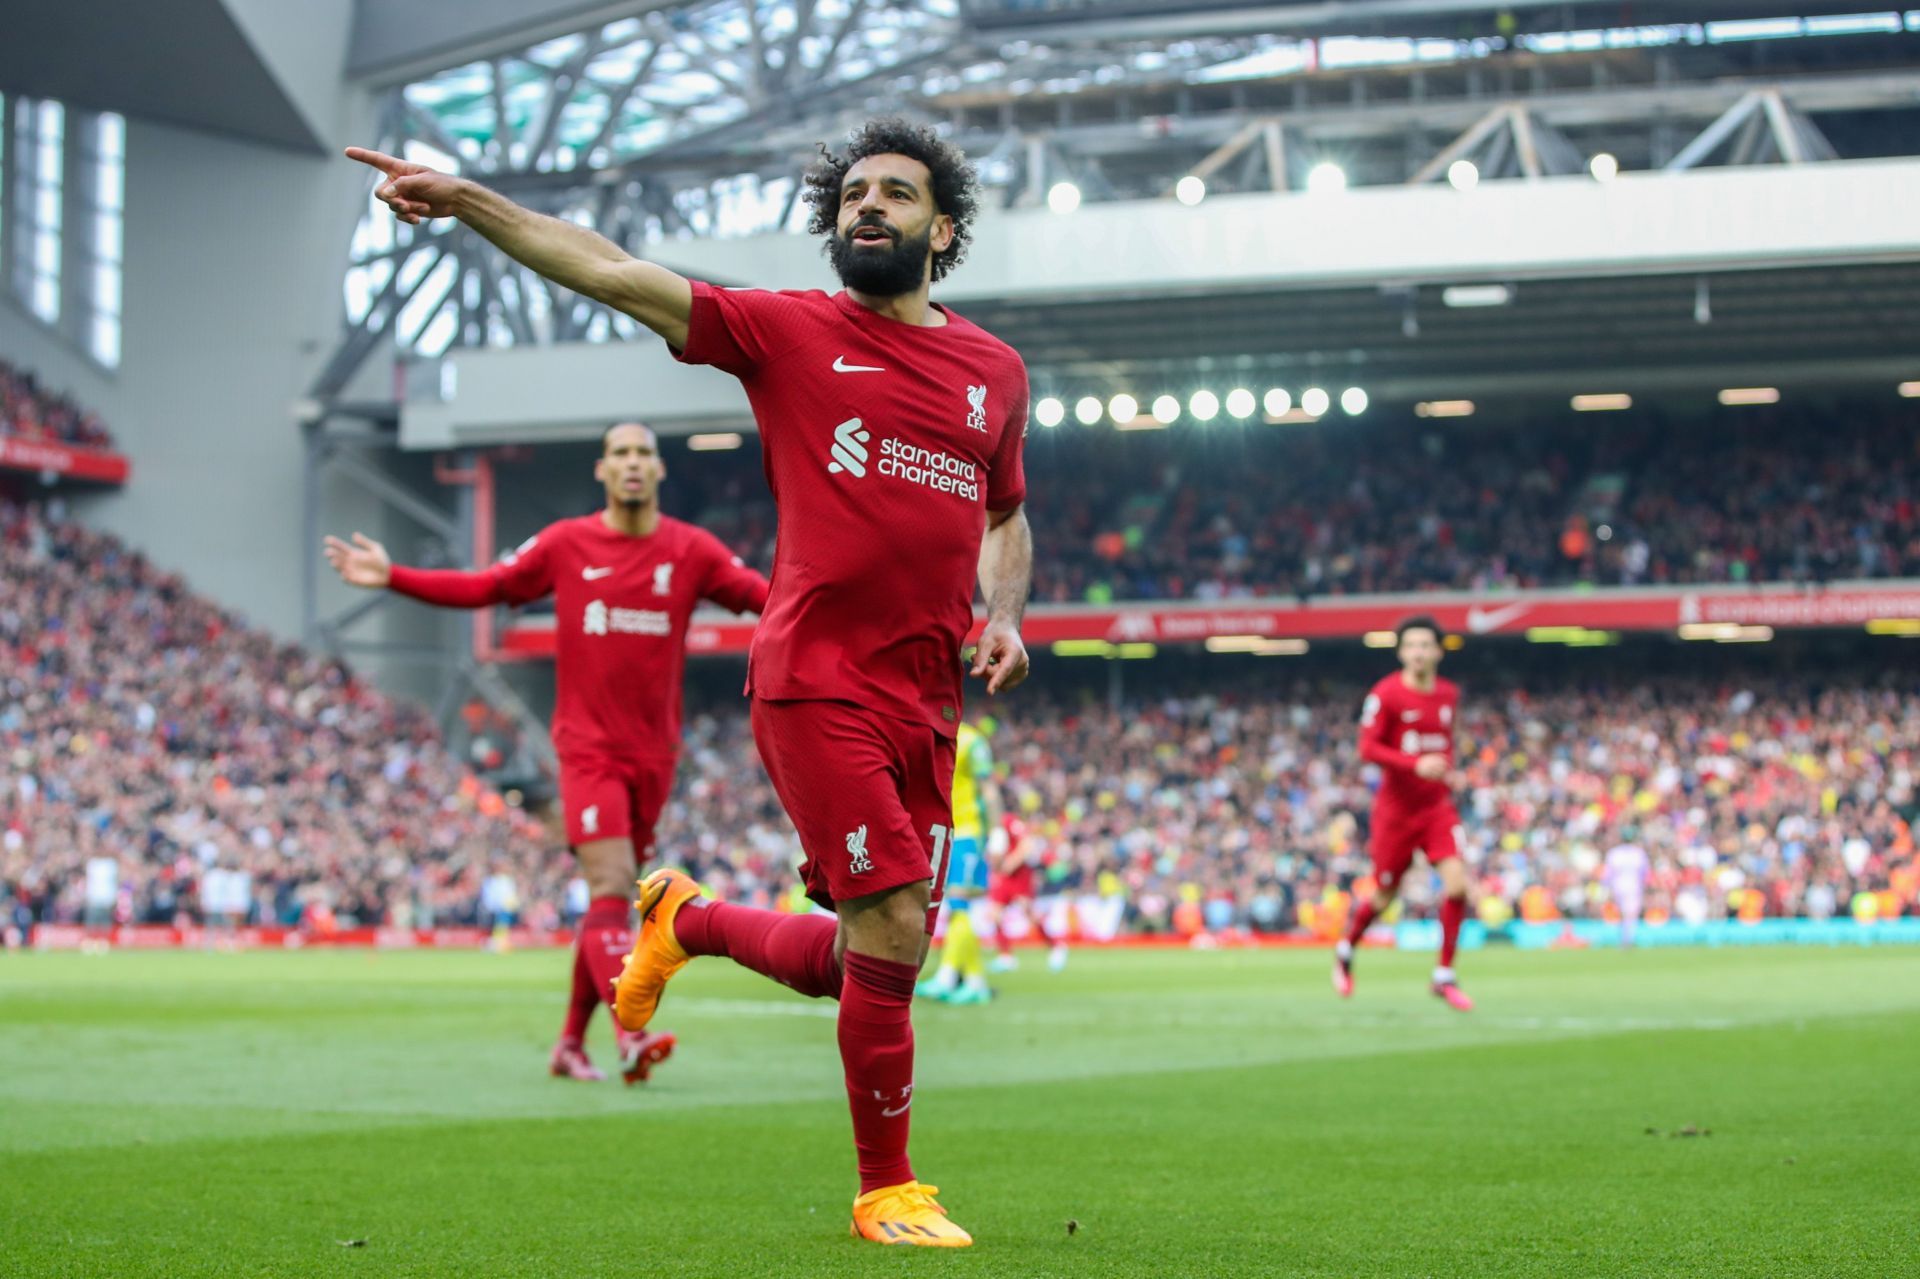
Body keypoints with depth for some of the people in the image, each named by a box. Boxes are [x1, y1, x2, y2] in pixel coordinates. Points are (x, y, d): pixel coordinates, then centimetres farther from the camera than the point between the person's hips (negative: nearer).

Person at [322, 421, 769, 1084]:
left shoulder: (691, 550, 3)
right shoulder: (565, 544, 1)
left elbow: (762, 595, -2)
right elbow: (482, 587, 5)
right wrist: (393, 577, -2)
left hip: (654, 753, 3)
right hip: (588, 747, -3)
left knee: (608, 899, 9)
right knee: (610, 885, -17)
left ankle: (571, 1043, 19)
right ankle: (631, 1035, -25)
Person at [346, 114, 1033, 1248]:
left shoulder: (995, 371, 14)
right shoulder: (789, 331, 3)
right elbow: (617, 274, -2)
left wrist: (1007, 614, 9)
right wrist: (471, 201, -11)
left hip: (930, 705, 5)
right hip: (818, 680, -5)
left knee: (863, 963, 8)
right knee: (892, 932, -13)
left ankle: (688, 921, 36)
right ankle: (887, 1189, 3)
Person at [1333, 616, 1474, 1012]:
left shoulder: (1449, 694, 6)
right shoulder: (1386, 694, -11)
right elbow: (1367, 748, -15)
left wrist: (1446, 769, 5)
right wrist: (1416, 764, -26)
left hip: (1438, 806, 4)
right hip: (1396, 808, -4)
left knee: (1456, 882, -15)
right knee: (1385, 895, 7)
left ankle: (1445, 976, -4)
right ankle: (1345, 949, 38)